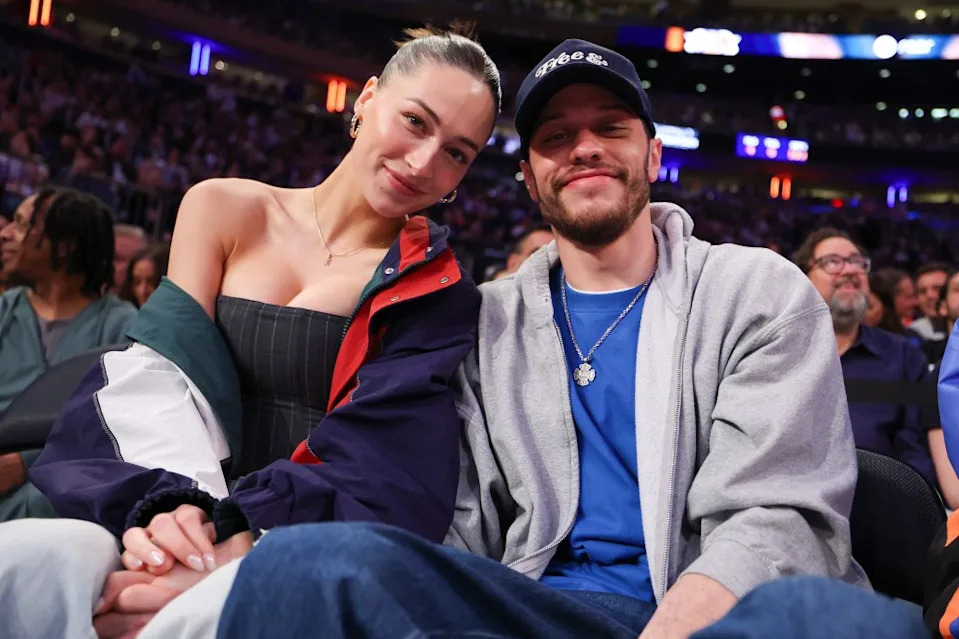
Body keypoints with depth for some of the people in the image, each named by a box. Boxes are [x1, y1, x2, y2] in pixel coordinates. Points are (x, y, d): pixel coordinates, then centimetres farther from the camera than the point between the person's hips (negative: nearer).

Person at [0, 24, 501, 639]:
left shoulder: (436, 292, 3)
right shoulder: (225, 210, 9)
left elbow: (387, 462, -11)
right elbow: (154, 381, -1)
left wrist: (248, 546, -28)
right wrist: (171, 504, -22)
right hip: (184, 542, 2)